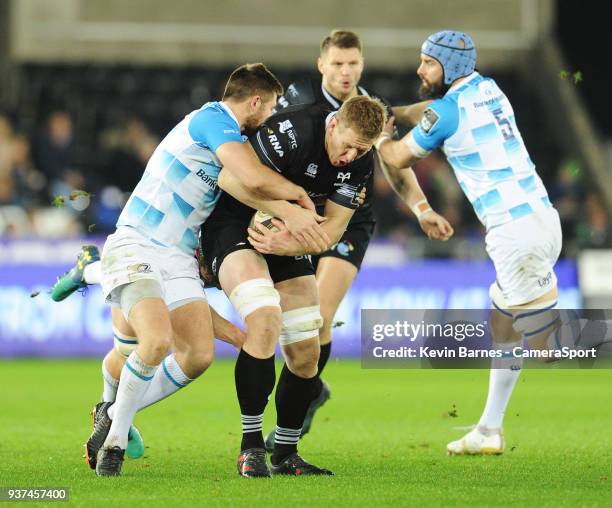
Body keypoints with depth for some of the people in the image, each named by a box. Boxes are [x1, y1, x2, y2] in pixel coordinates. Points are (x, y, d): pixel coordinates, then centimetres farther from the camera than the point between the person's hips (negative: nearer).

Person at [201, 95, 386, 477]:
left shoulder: (360, 162, -7)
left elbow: (331, 230, -8)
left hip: (287, 240, 7)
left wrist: (287, 245, -26)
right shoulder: (295, 130, -27)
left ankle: (285, 455, 18)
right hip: (234, 226, -7)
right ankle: (251, 446, -21)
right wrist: (288, 209, -25)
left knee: (306, 353, 2)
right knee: (265, 317, -29)